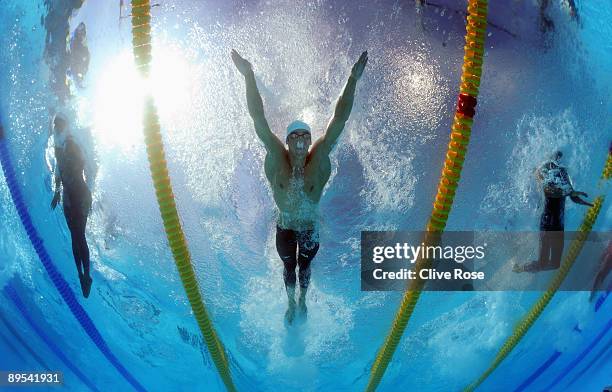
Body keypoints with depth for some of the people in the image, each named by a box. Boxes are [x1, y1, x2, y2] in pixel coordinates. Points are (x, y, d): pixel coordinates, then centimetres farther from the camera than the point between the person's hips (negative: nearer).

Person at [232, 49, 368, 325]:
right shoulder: (276, 158, -27)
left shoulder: (319, 158, -27)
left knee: (304, 264, 22)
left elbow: (340, 119, -32)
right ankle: (291, 304, 46)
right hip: (285, 229, 0)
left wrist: (353, 80, -39)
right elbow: (258, 118, -35)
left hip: (310, 228, 0)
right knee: (288, 265, 21)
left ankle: (303, 301, 49)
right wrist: (249, 77, -43)